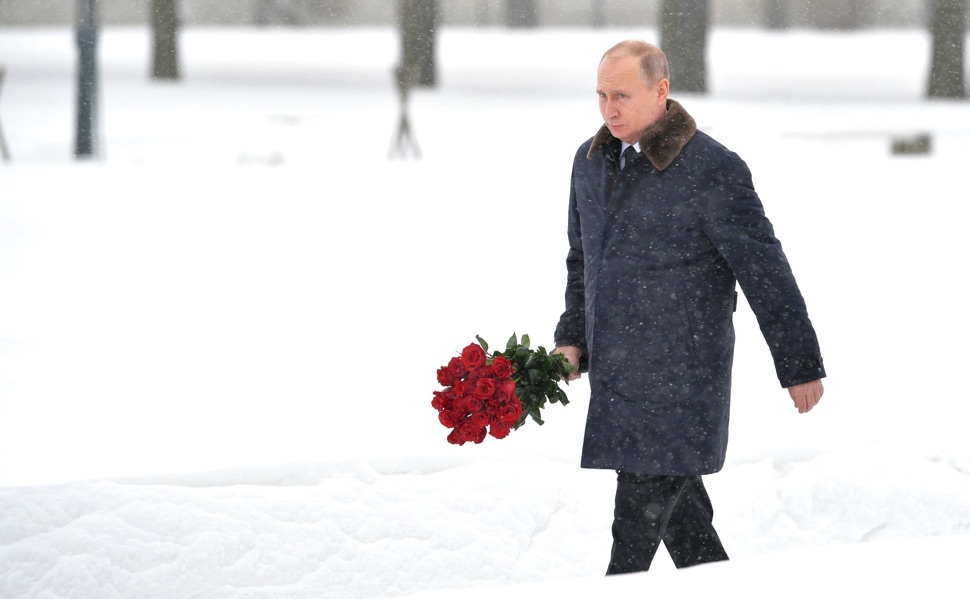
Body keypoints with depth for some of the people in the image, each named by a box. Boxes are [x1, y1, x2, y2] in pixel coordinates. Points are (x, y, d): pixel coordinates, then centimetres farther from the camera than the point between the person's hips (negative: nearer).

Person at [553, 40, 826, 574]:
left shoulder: (712, 170, -14)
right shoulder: (592, 160, 8)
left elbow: (766, 272, -10)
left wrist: (800, 366, -7)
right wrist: (572, 339, 12)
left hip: (678, 371, -7)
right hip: (617, 371, 7)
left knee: (642, 504, -7)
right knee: (677, 501, 13)